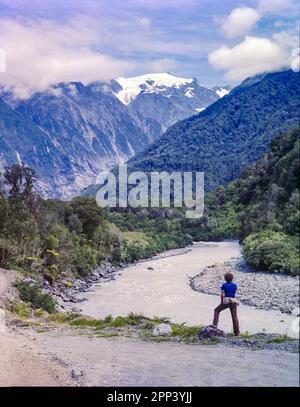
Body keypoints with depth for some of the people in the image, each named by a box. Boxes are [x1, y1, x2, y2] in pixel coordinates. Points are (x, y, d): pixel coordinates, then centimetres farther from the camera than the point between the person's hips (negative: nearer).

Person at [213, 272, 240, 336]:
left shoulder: (224, 285, -6)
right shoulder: (235, 285, 6)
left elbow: (222, 295, -9)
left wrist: (221, 302, 2)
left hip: (226, 301, -3)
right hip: (234, 301, 3)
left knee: (217, 310, 18)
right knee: (234, 317, 8)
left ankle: (215, 324, 6)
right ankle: (237, 332, 7)